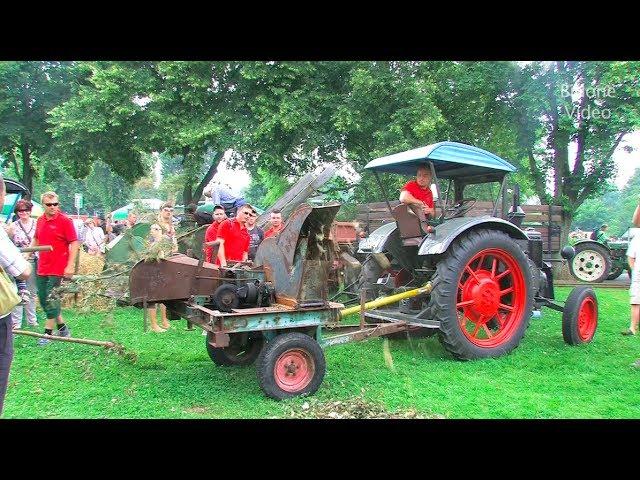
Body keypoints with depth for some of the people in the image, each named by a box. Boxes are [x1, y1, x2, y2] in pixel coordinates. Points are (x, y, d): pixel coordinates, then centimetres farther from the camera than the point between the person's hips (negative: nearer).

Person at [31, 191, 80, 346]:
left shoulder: (65, 220, -11)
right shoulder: (40, 220, 8)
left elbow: (74, 243, -13)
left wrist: (70, 266, -18)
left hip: (57, 269, -7)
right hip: (42, 268, 7)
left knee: (51, 301, -2)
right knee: (43, 300, 13)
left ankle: (48, 333, 9)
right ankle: (62, 327, 26)